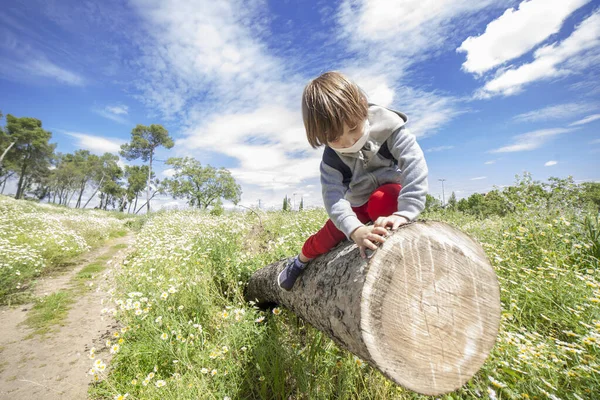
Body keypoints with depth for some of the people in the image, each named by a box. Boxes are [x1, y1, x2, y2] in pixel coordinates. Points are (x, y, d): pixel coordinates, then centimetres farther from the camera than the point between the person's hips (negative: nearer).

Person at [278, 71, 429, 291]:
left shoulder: (387, 126, -27)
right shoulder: (331, 160, -22)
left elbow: (414, 162, -37)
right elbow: (333, 196, -35)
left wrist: (404, 212, -49)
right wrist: (355, 230, -54)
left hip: (392, 190, -2)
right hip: (359, 203, 2)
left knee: (379, 202, -38)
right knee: (328, 236, 0)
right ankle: (301, 260, 28)